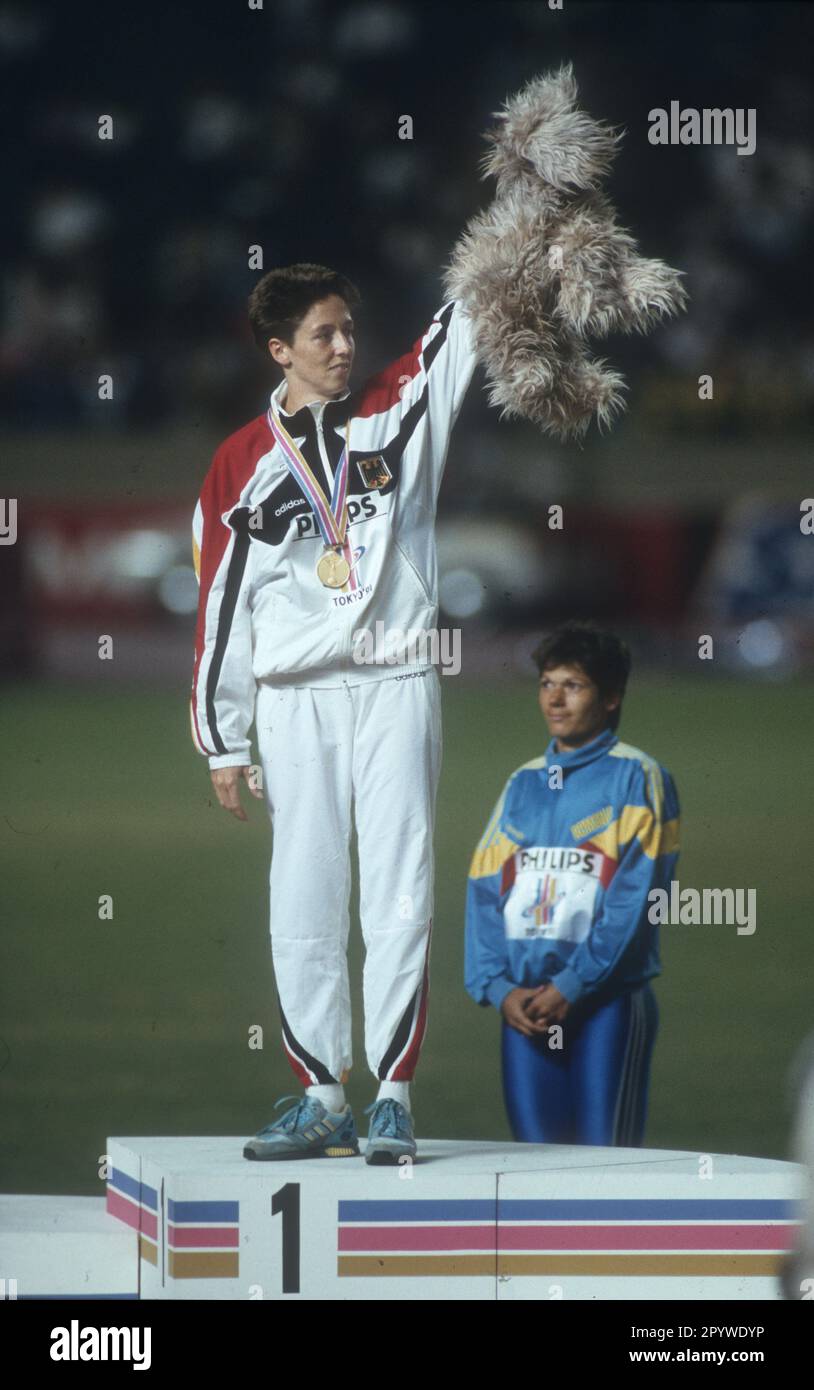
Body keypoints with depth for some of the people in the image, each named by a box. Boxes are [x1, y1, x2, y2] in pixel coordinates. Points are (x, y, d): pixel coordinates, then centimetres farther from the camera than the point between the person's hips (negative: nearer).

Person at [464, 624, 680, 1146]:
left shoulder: (635, 778, 0)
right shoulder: (523, 784, 17)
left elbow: (634, 898, -9)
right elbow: (484, 892, 11)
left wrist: (570, 986, -14)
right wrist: (498, 986, -4)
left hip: (608, 1001, -5)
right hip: (524, 1009, 5)